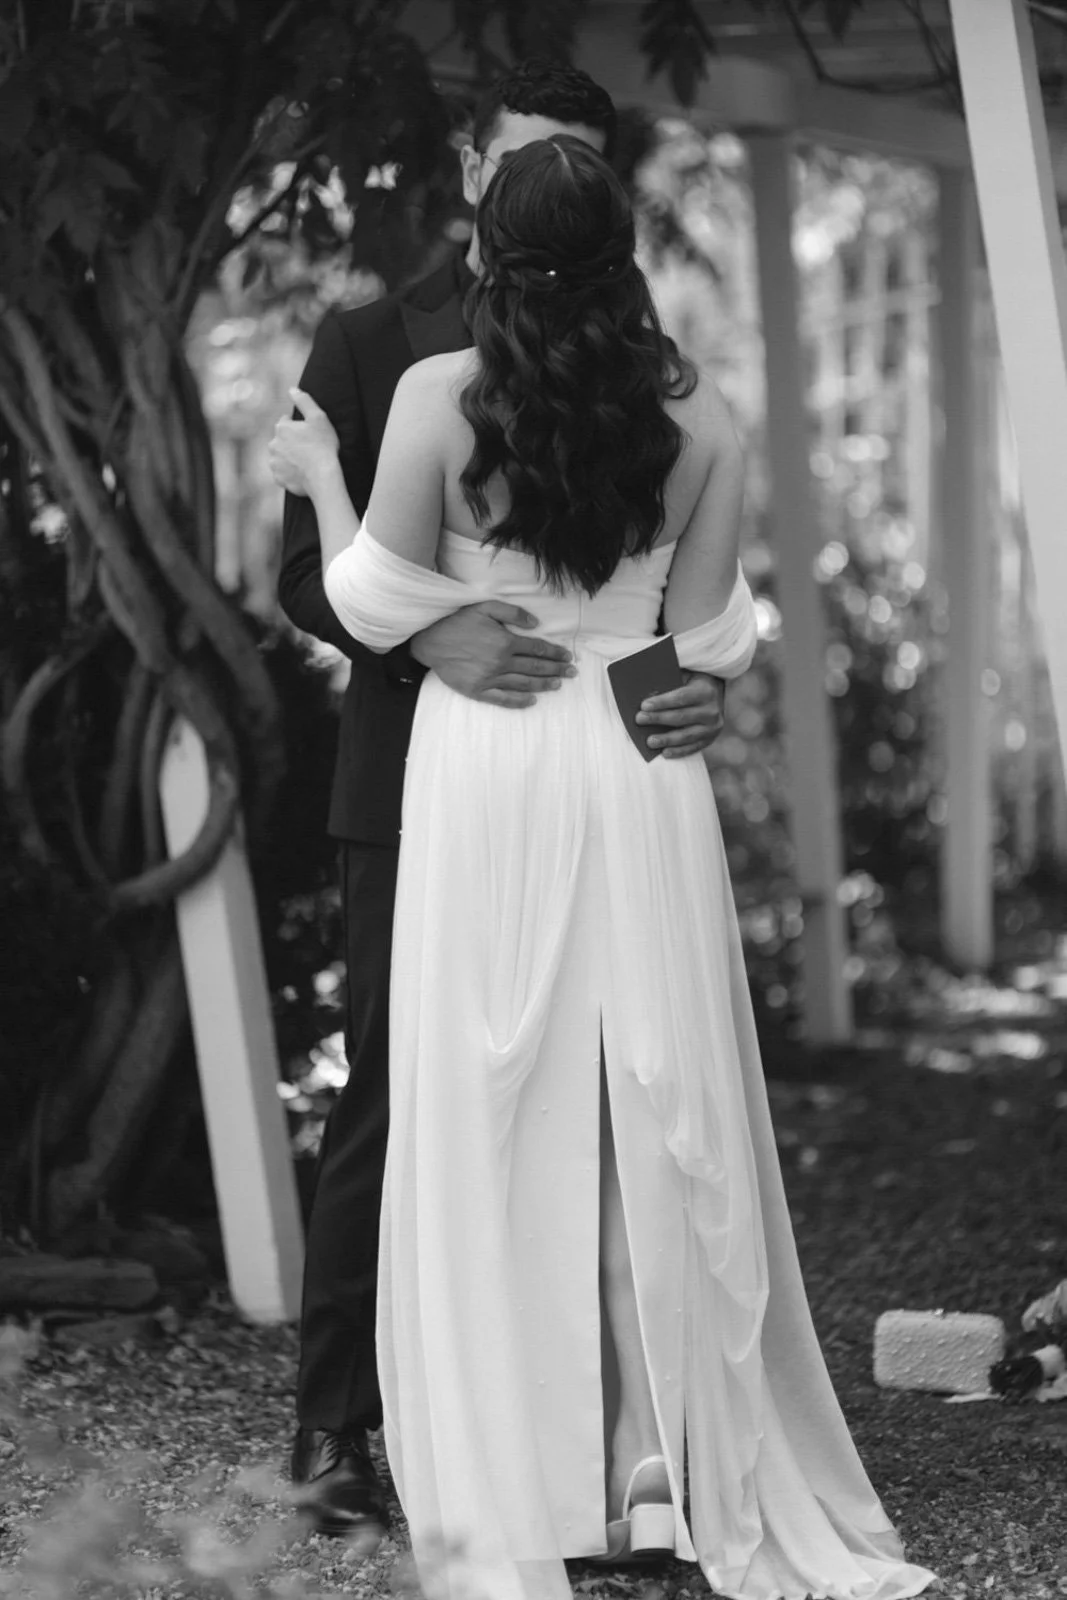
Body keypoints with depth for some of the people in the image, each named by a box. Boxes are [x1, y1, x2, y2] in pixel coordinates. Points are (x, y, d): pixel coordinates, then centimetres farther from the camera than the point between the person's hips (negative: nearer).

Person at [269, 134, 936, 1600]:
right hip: (643, 780, 2)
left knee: (499, 1129, 4)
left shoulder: (439, 397, -10)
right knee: (664, 1119, 10)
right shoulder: (700, 415, -3)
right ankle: (681, 1474, 17)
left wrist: (322, 479, 13)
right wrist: (745, 608, 24)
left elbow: (378, 605, -3)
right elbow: (711, 638, 2)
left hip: (489, 778, -2)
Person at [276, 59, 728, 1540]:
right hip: (420, 788, -2)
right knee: (391, 1105, -3)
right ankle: (335, 1432, 5)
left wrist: (704, 678, -11)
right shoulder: (369, 348, 6)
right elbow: (309, 570, -2)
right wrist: (430, 636, -22)